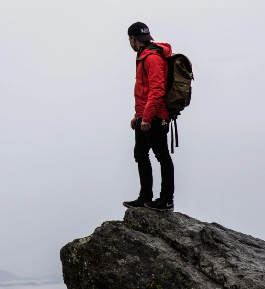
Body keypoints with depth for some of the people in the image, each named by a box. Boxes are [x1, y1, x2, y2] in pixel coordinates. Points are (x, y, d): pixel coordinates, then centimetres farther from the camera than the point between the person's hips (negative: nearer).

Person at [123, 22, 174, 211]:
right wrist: (138, 115, 24)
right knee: (141, 155, 12)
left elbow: (157, 90, -23)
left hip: (154, 119, -11)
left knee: (162, 156, -4)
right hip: (144, 118, 11)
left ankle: (167, 200, 1)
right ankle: (145, 198, 18)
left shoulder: (153, 58, -14)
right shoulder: (144, 56, 19)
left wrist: (146, 117, -25)